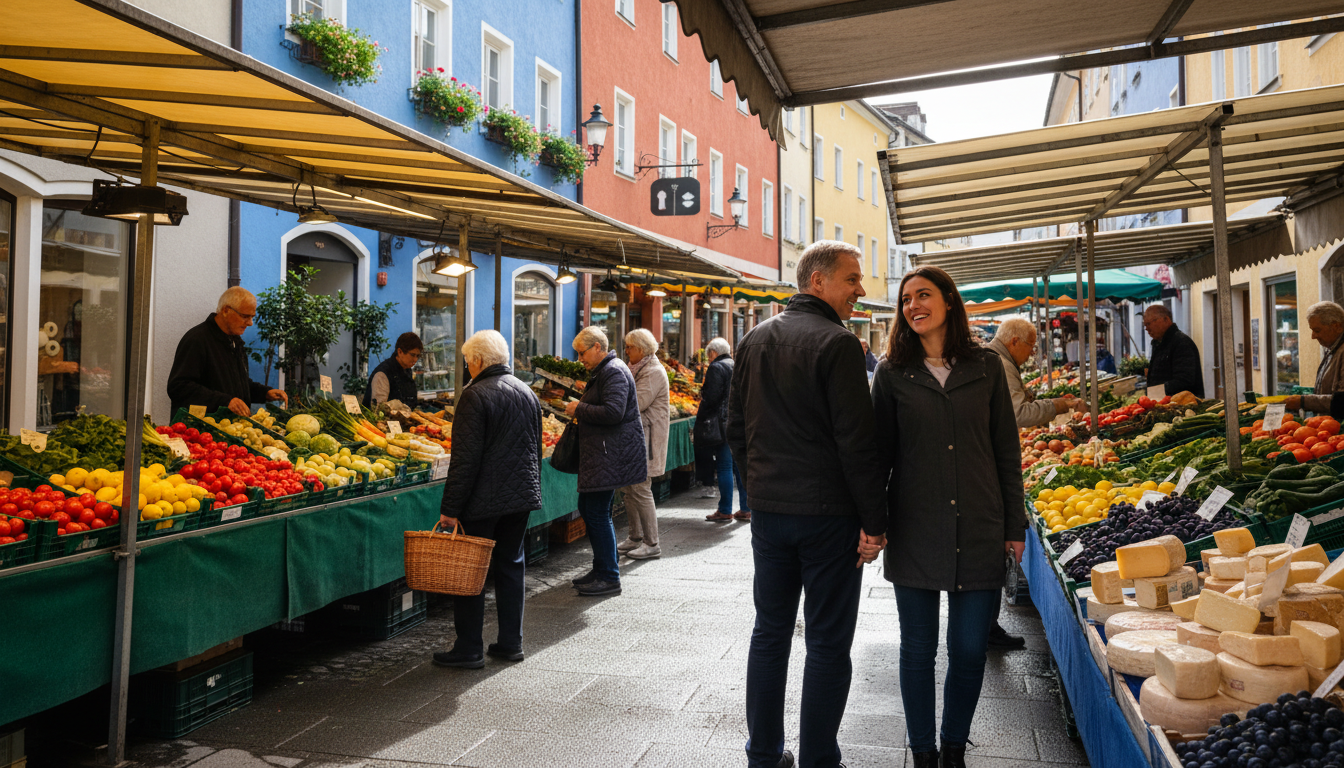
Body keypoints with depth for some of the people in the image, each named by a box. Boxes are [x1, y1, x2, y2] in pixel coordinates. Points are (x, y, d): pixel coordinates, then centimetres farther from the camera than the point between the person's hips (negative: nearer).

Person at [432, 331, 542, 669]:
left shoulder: (475, 395, -14)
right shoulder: (527, 393, 10)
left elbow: (465, 459, -18)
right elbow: (536, 449, 18)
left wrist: (450, 509, -15)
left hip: (483, 501, -7)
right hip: (522, 496, 7)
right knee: (510, 565, 15)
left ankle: (469, 649, 9)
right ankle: (510, 642, 21)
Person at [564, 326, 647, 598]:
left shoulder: (614, 372, -15)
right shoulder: (602, 371, 19)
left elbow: (613, 412, -27)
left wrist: (580, 409, -15)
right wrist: (581, 415, 14)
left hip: (610, 456, -11)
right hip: (600, 454, 11)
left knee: (597, 512, -7)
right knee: (588, 507, 15)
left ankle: (609, 578, 1)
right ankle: (601, 569, 25)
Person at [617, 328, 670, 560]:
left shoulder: (654, 372, -13)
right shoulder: (637, 369, 18)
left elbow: (637, 403, -22)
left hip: (645, 438, -10)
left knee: (641, 489, -8)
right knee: (628, 488, 11)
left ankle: (652, 543, 1)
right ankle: (636, 538, 21)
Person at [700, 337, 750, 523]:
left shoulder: (716, 368, -9)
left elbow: (711, 398, -14)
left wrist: (701, 417, 1)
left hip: (723, 424, -7)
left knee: (724, 467, -3)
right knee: (741, 466, 10)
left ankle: (725, 511, 2)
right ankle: (746, 509, 14)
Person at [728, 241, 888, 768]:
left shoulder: (754, 340, 8)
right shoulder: (837, 343, -14)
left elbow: (736, 427, 13)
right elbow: (856, 442, -17)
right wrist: (874, 522, -12)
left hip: (767, 511, 7)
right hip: (827, 512, -6)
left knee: (770, 632, 15)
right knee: (827, 644, 4)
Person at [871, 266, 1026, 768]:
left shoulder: (986, 366, 5)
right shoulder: (893, 373, 3)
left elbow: (1006, 450, 7)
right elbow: (879, 453, 4)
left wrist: (1014, 526, 5)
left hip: (978, 530, 1)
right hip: (915, 531, -1)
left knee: (970, 649, 6)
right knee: (918, 648, 8)